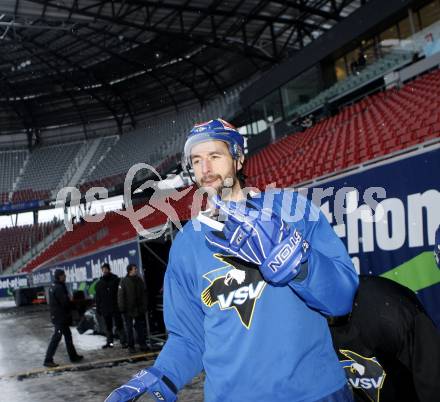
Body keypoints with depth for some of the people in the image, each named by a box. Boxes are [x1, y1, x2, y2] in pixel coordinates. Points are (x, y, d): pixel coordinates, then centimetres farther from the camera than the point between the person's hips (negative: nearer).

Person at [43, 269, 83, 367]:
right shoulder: (58, 288, -20)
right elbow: (65, 302, -21)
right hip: (60, 317, -10)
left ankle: (73, 356, 25)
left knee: (68, 335, 17)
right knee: (56, 338, -6)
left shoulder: (54, 286, 11)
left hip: (57, 316, 10)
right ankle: (48, 360, -3)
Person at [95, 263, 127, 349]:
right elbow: (97, 297, 12)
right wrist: (98, 308, 7)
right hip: (105, 309, 4)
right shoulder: (99, 283, 8)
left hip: (115, 307, -4)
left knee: (119, 325, -4)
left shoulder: (115, 280, -1)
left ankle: (123, 341, -2)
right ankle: (109, 342, 20)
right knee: (108, 326, 12)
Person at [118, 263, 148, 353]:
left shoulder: (139, 280, 7)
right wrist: (122, 308, -12)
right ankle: (131, 346, 11)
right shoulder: (124, 282, -5)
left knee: (141, 327, 6)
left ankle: (142, 344, 14)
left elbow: (143, 295, 9)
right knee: (129, 328, 4)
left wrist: (144, 306, 3)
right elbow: (120, 296, -8)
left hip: (139, 309, 4)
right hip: (128, 310, -3)